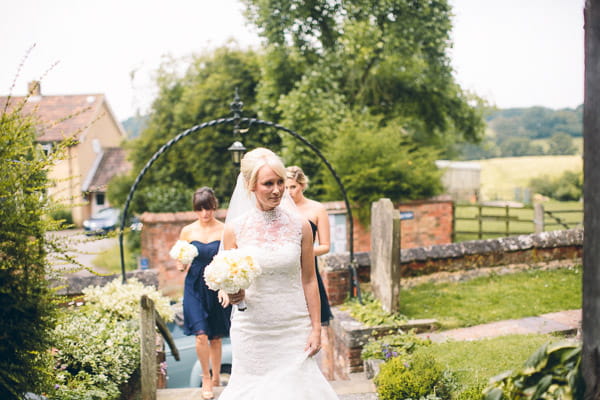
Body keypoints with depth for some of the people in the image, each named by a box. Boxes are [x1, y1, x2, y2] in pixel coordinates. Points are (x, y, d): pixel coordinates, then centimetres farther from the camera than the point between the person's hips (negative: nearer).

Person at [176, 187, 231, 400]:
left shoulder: (225, 231, -3)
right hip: (195, 288, 0)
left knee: (215, 337, 10)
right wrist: (181, 264, -14)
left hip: (218, 288, 0)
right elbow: (181, 264, 9)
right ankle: (206, 378, 11)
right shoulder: (188, 231, 2)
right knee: (201, 335, -10)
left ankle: (216, 377, 30)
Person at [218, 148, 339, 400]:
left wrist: (316, 329, 0)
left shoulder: (299, 225, -2)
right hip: (252, 329, 0)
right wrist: (234, 296, -16)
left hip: (294, 328, 0)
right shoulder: (235, 229, -3)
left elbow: (309, 281, 2)